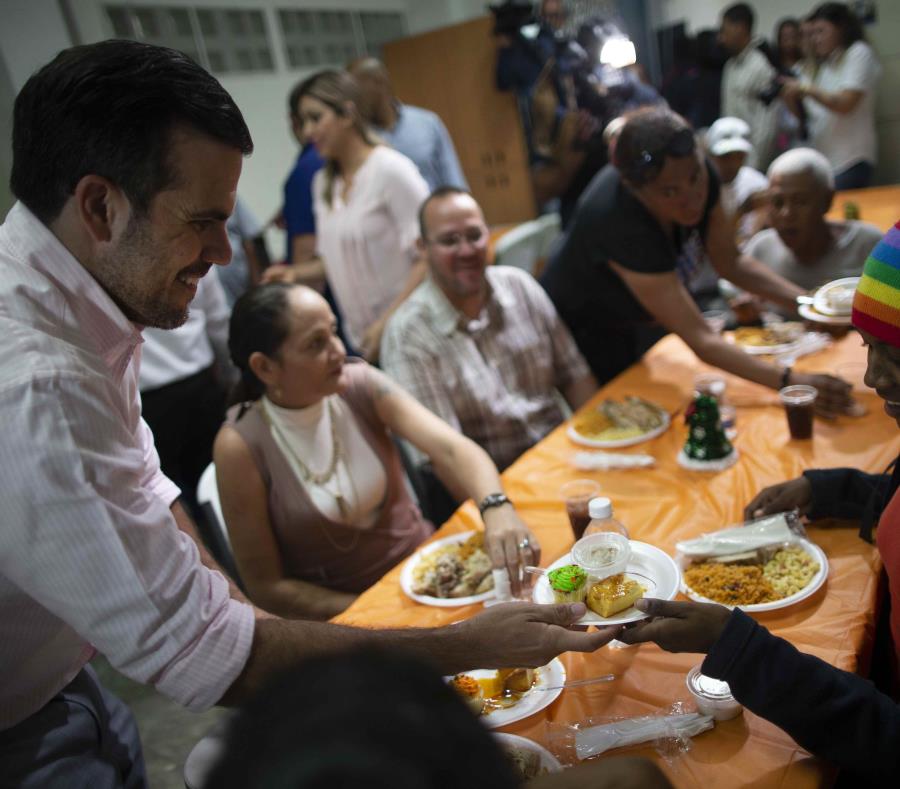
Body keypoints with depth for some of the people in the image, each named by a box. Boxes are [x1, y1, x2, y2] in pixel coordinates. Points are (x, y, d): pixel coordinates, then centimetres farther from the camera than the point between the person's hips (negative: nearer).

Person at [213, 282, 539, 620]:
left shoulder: (360, 384, -9)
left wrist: (496, 506, -40)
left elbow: (449, 447, -20)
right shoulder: (241, 446, -15)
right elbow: (264, 586, -10)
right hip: (339, 614, -3)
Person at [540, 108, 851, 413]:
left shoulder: (695, 173, -20)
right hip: (584, 340, -6)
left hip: (637, 327, 7)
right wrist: (790, 381, -43)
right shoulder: (620, 223, -40)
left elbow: (731, 263, -5)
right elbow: (700, 338, -38)